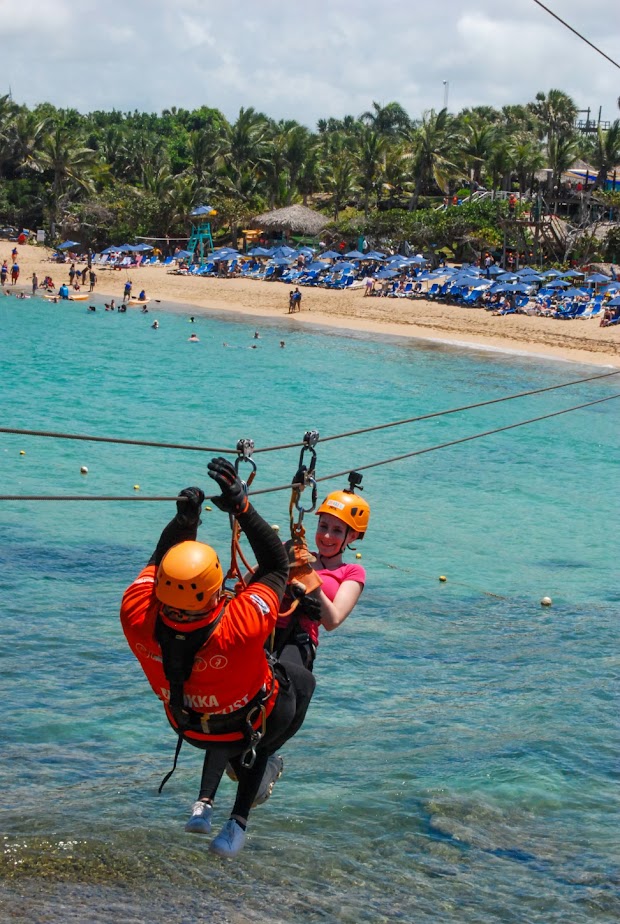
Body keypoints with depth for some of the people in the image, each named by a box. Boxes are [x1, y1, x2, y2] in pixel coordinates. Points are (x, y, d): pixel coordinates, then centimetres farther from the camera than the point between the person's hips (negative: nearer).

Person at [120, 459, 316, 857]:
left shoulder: (137, 619, -35)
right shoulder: (241, 628, -45)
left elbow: (160, 559, -13)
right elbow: (277, 566, -29)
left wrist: (184, 519, -19)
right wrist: (243, 508, -30)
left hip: (192, 726, 5)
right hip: (251, 727, -4)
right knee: (302, 679, 29)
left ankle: (205, 803, 31)